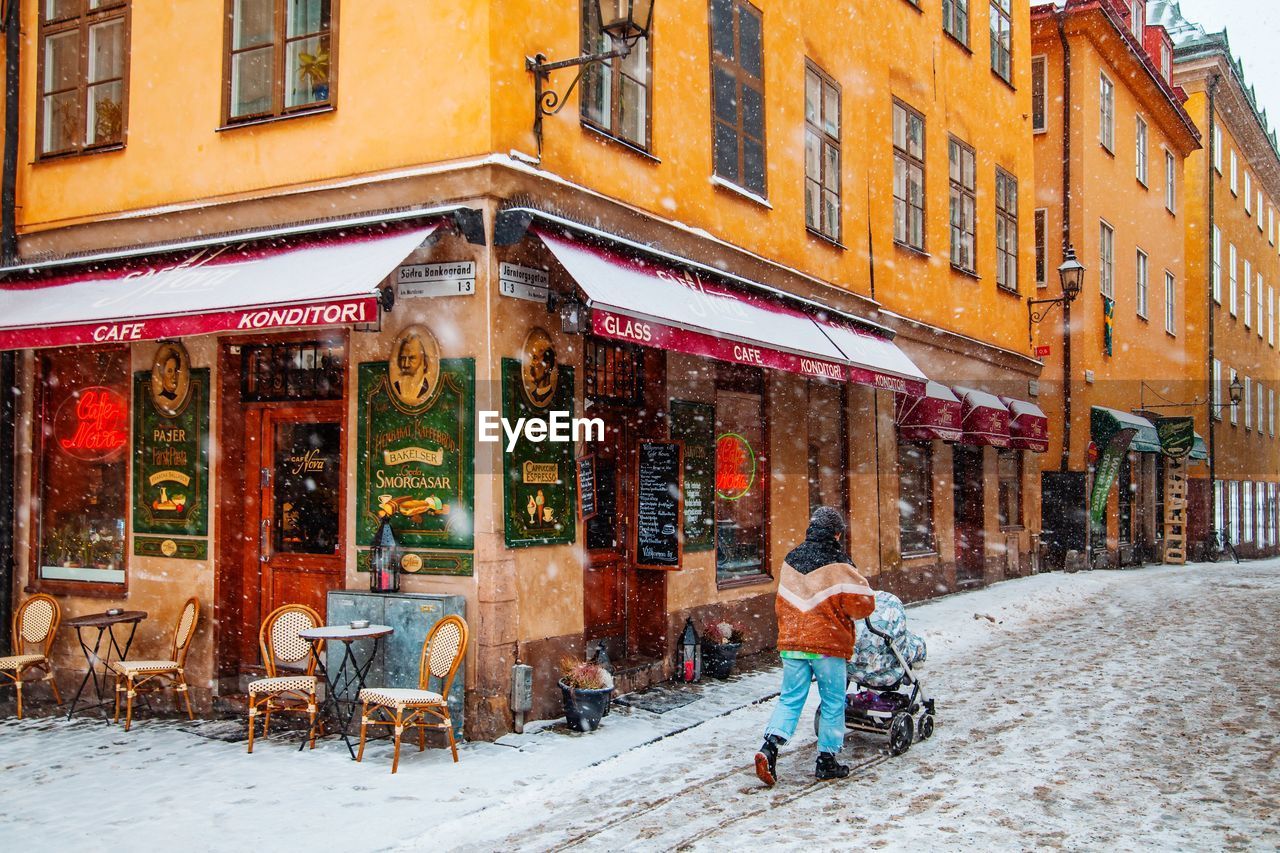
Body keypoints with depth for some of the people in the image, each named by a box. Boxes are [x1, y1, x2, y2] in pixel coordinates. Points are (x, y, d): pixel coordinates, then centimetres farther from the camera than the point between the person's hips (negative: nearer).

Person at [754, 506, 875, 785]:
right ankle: (826, 760, 14)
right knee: (833, 703, 9)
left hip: (791, 642, 5)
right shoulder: (837, 563, -11)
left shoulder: (791, 559, 6)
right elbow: (863, 603, -11)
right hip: (828, 645, -5)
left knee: (790, 698, 10)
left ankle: (770, 744, -9)